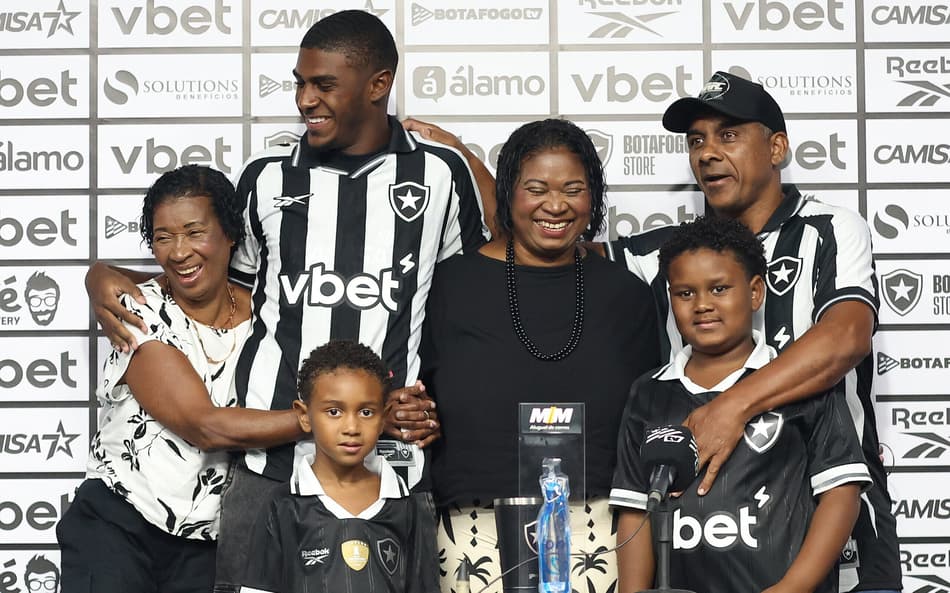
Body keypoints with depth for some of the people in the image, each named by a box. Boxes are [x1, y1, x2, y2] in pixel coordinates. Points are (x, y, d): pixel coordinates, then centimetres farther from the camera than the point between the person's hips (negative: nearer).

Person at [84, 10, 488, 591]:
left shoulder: (442, 173, 6)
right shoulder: (267, 177, 11)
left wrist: (441, 403, 2)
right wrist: (108, 277, 11)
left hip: (393, 463, -1)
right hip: (269, 462, 2)